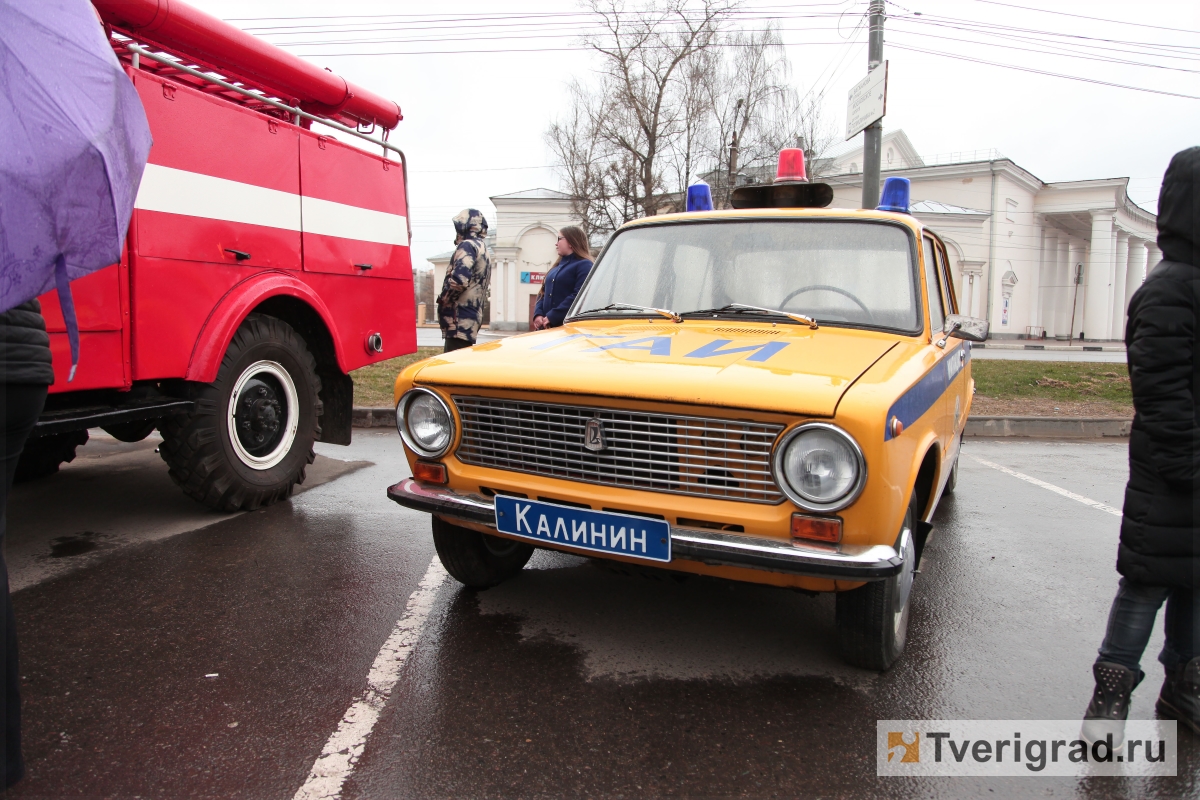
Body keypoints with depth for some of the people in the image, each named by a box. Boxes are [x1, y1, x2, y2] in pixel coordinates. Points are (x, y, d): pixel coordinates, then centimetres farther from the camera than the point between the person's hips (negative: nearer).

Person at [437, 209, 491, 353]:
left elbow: (459, 279, -22)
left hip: (460, 319, -10)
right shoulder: (484, 250, 24)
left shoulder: (468, 246, -7)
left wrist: (443, 298, -7)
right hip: (473, 317, 10)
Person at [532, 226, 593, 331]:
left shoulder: (584, 265, -6)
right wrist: (538, 315, 1)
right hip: (546, 327, 8)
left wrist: (552, 317, -20)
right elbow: (543, 293, 21)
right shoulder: (557, 267, 23)